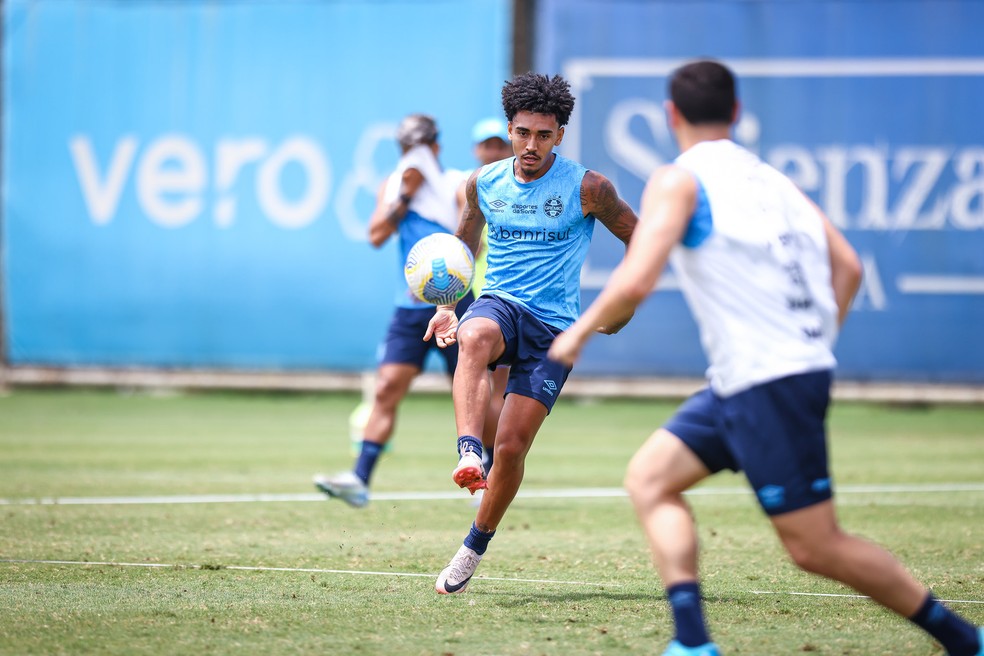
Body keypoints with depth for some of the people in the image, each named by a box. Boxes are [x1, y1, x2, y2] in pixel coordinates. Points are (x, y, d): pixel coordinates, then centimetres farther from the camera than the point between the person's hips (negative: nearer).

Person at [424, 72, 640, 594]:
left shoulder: (587, 188, -5)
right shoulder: (484, 182, 5)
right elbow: (462, 246, 20)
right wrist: (447, 306, 5)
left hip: (554, 329, -2)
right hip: (498, 303, 2)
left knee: (511, 446, -8)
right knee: (474, 338, -38)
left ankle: (476, 546, 13)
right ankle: (469, 456, -53)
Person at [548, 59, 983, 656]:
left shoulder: (679, 181, -6)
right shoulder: (773, 179, 16)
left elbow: (634, 283, -17)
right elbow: (847, 267, 10)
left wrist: (578, 333, 0)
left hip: (768, 383, -8)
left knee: (815, 546, -3)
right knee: (650, 478, 10)